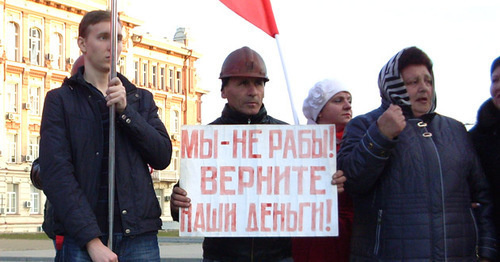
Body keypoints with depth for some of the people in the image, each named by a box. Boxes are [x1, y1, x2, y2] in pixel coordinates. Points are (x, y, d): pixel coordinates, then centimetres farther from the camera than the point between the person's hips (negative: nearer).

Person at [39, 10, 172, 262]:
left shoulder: (141, 99, 17)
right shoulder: (60, 100, 5)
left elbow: (163, 157, 6)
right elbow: (55, 173, -5)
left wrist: (126, 111, -7)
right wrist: (92, 240, -15)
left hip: (139, 234, 3)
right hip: (81, 238, -2)